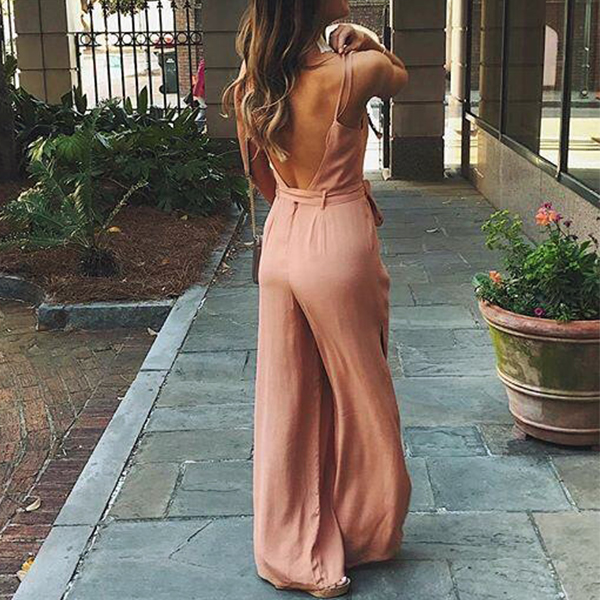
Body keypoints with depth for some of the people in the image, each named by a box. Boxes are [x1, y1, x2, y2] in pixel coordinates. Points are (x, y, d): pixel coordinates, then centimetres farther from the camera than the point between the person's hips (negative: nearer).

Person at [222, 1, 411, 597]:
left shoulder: (252, 83, -3)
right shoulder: (353, 73, -19)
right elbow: (398, 74, 6)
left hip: (280, 244, 5)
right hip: (340, 248, -5)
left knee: (287, 403, 15)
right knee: (358, 399, 15)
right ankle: (362, 533, 35)